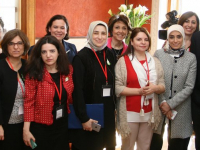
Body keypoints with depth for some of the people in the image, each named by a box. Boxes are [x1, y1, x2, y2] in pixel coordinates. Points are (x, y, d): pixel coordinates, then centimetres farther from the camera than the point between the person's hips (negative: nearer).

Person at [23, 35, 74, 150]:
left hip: (62, 125, 4)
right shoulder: (34, 73, -13)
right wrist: (26, 130, -15)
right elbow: (29, 102, -13)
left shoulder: (68, 70, -1)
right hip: (40, 127, -4)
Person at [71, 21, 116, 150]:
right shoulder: (81, 57, -12)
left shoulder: (110, 55, 6)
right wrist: (84, 118, -18)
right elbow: (77, 90, -16)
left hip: (108, 112, 5)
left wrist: (115, 107, 10)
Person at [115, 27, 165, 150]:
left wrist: (155, 88, -15)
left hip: (149, 113, 4)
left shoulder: (155, 61, 8)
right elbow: (117, 88, -11)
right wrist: (139, 91, -20)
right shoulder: (123, 61, -5)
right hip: (130, 113, -4)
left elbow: (163, 87, 7)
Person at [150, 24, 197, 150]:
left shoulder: (191, 58, 0)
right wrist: (162, 102, -11)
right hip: (158, 107, 0)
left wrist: (170, 104, -11)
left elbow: (189, 87, -4)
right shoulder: (158, 54, 0)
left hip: (181, 109, 0)